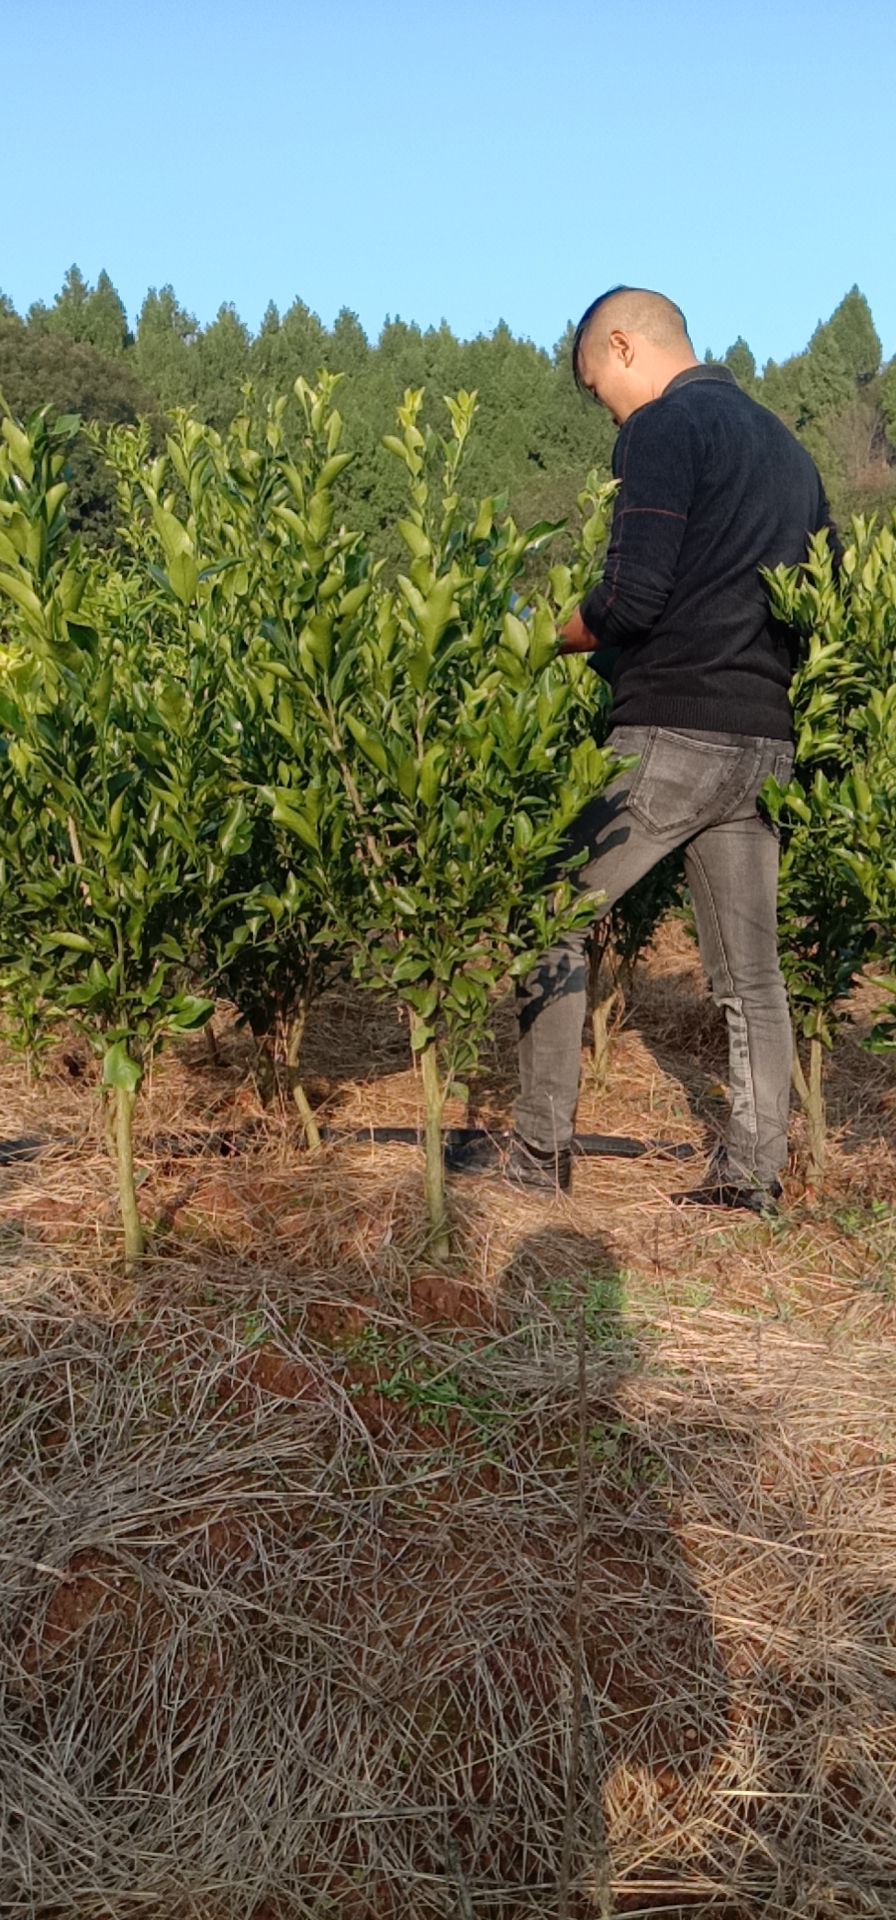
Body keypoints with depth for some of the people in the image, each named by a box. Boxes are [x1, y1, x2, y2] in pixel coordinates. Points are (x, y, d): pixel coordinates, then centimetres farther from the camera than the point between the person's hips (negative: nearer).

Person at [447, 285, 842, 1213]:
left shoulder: (662, 428, -6)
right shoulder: (785, 443, 20)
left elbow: (633, 596, -17)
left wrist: (547, 640, 0)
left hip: (674, 731, -8)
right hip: (768, 740, 8)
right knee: (750, 965, 10)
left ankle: (541, 1144, 7)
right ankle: (753, 1170, 14)